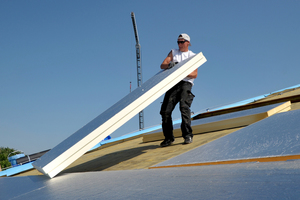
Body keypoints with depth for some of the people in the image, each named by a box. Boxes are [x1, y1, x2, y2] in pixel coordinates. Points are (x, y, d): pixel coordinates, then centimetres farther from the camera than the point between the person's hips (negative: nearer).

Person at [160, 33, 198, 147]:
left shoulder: (192, 56, 15)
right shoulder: (173, 52, 23)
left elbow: (195, 74, 2)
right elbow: (162, 65, 10)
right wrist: (168, 65, -14)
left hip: (186, 83, -3)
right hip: (173, 83, 3)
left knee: (184, 107, -22)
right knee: (165, 110, -7)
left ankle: (188, 136, -17)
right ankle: (168, 138, 3)